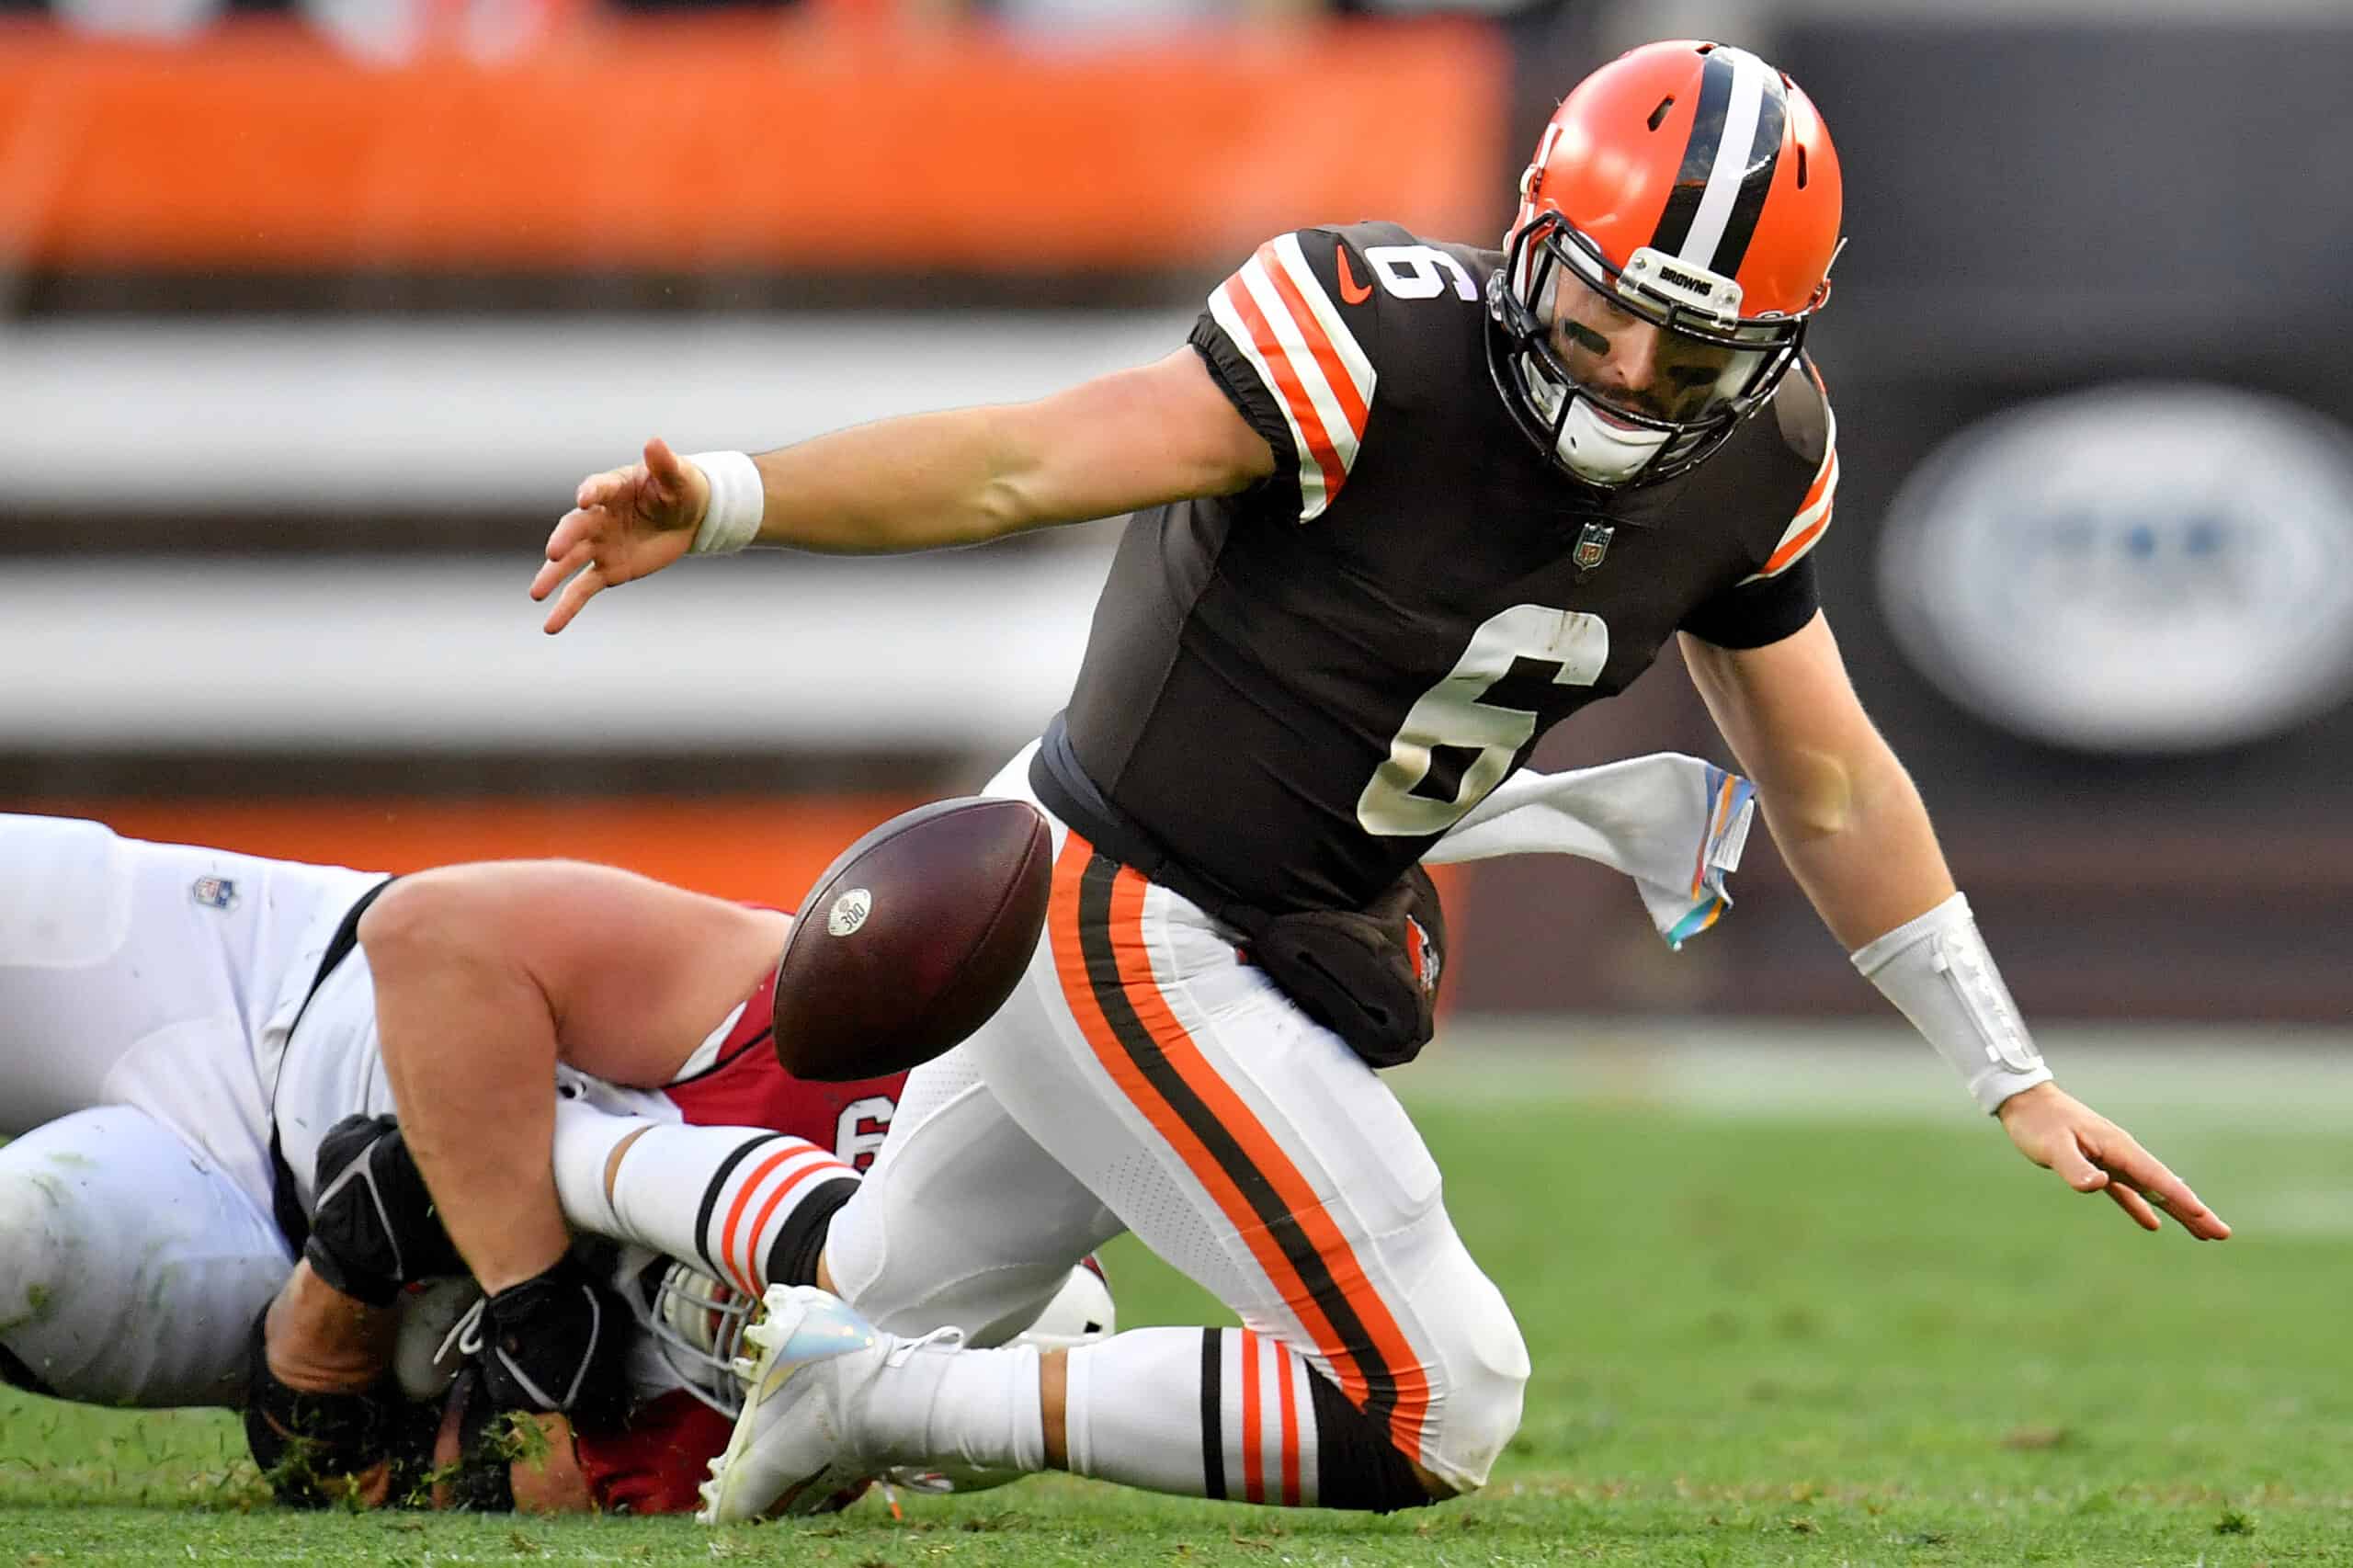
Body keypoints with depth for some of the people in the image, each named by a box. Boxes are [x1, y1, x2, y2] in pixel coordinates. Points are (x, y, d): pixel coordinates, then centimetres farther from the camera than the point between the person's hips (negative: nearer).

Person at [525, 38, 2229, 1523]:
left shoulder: (1750, 465, -4)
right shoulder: (1387, 347, -26)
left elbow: (1829, 789, 9)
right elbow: (1018, 464, -27)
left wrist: (2016, 1078, 12)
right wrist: (723, 501, -40)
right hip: (1117, 926, -9)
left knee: (883, 1293, 24)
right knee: (1433, 1413, -11)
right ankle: (883, 1407, -5)